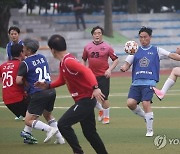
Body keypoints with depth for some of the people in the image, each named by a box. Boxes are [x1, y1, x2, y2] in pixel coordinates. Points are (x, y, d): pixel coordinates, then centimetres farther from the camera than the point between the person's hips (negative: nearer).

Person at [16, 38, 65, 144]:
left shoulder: (25, 63, -8)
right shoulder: (43, 58, 13)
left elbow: (18, 81, -13)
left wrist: (25, 83, 9)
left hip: (38, 94, -7)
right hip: (51, 91, 7)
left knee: (28, 120, 0)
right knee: (48, 115, 28)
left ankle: (50, 129, -18)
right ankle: (60, 138, 17)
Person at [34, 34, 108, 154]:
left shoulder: (68, 61, -18)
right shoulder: (62, 63, 12)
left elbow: (86, 71, -32)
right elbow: (62, 80, 27)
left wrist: (95, 87, -44)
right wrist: (48, 86, 15)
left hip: (85, 100, -10)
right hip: (83, 100, 10)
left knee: (63, 124, -14)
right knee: (89, 132, 16)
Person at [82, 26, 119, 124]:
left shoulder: (107, 47, -3)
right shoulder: (87, 47, 6)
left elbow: (116, 59, 0)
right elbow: (84, 60, 17)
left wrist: (110, 69, -11)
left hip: (103, 76, -3)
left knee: (104, 98, -4)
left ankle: (106, 116, 13)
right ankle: (101, 110, 32)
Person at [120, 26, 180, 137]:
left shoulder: (156, 50, 8)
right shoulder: (135, 51, 14)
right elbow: (127, 64, 14)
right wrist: (124, 68, -8)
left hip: (149, 82, -3)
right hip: (136, 82, 3)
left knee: (146, 103, -17)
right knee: (130, 103, -13)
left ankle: (150, 130, -2)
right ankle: (145, 116, 18)